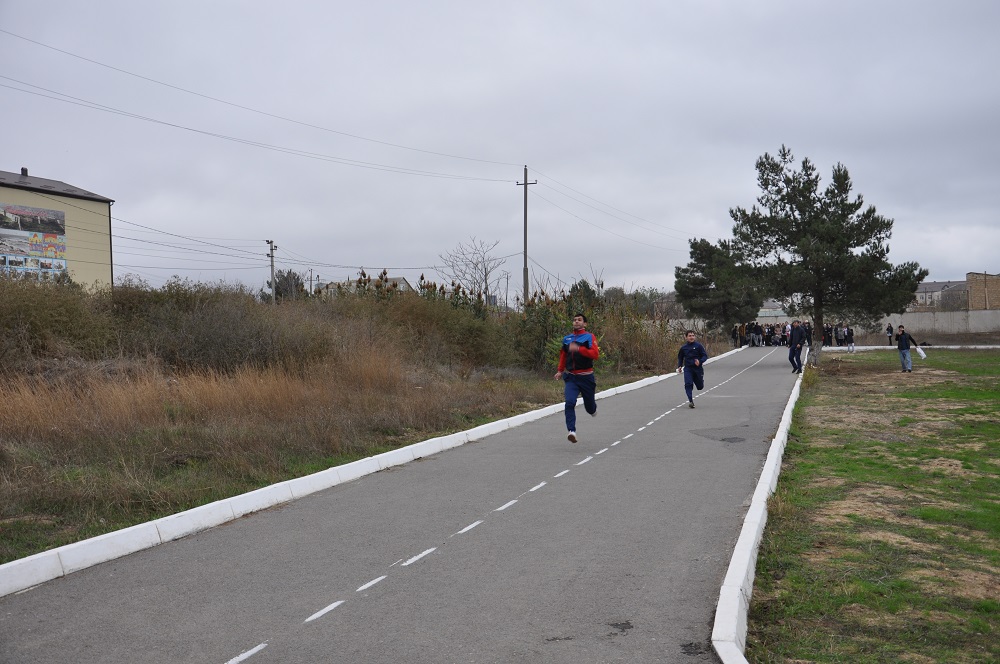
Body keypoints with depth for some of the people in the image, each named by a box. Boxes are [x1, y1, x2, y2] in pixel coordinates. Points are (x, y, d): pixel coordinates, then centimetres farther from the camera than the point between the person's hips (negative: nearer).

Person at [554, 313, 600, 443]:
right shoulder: (567, 338, 11)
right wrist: (560, 371, 18)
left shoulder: (589, 337, -4)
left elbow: (595, 354, -18)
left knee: (589, 407, 11)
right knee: (569, 403, -20)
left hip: (586, 377, -2)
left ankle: (593, 407, 49)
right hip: (571, 377, 2)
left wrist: (579, 349, -27)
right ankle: (571, 431, -23)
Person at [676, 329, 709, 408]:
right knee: (688, 384, -17)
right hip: (688, 368, 1)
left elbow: (705, 355, -4)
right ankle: (691, 401, -15)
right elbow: (680, 357, 21)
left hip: (698, 368, -1)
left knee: (700, 386, 10)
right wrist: (679, 366, 7)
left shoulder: (698, 346, -4)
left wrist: (700, 361, -22)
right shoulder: (683, 348, 4)